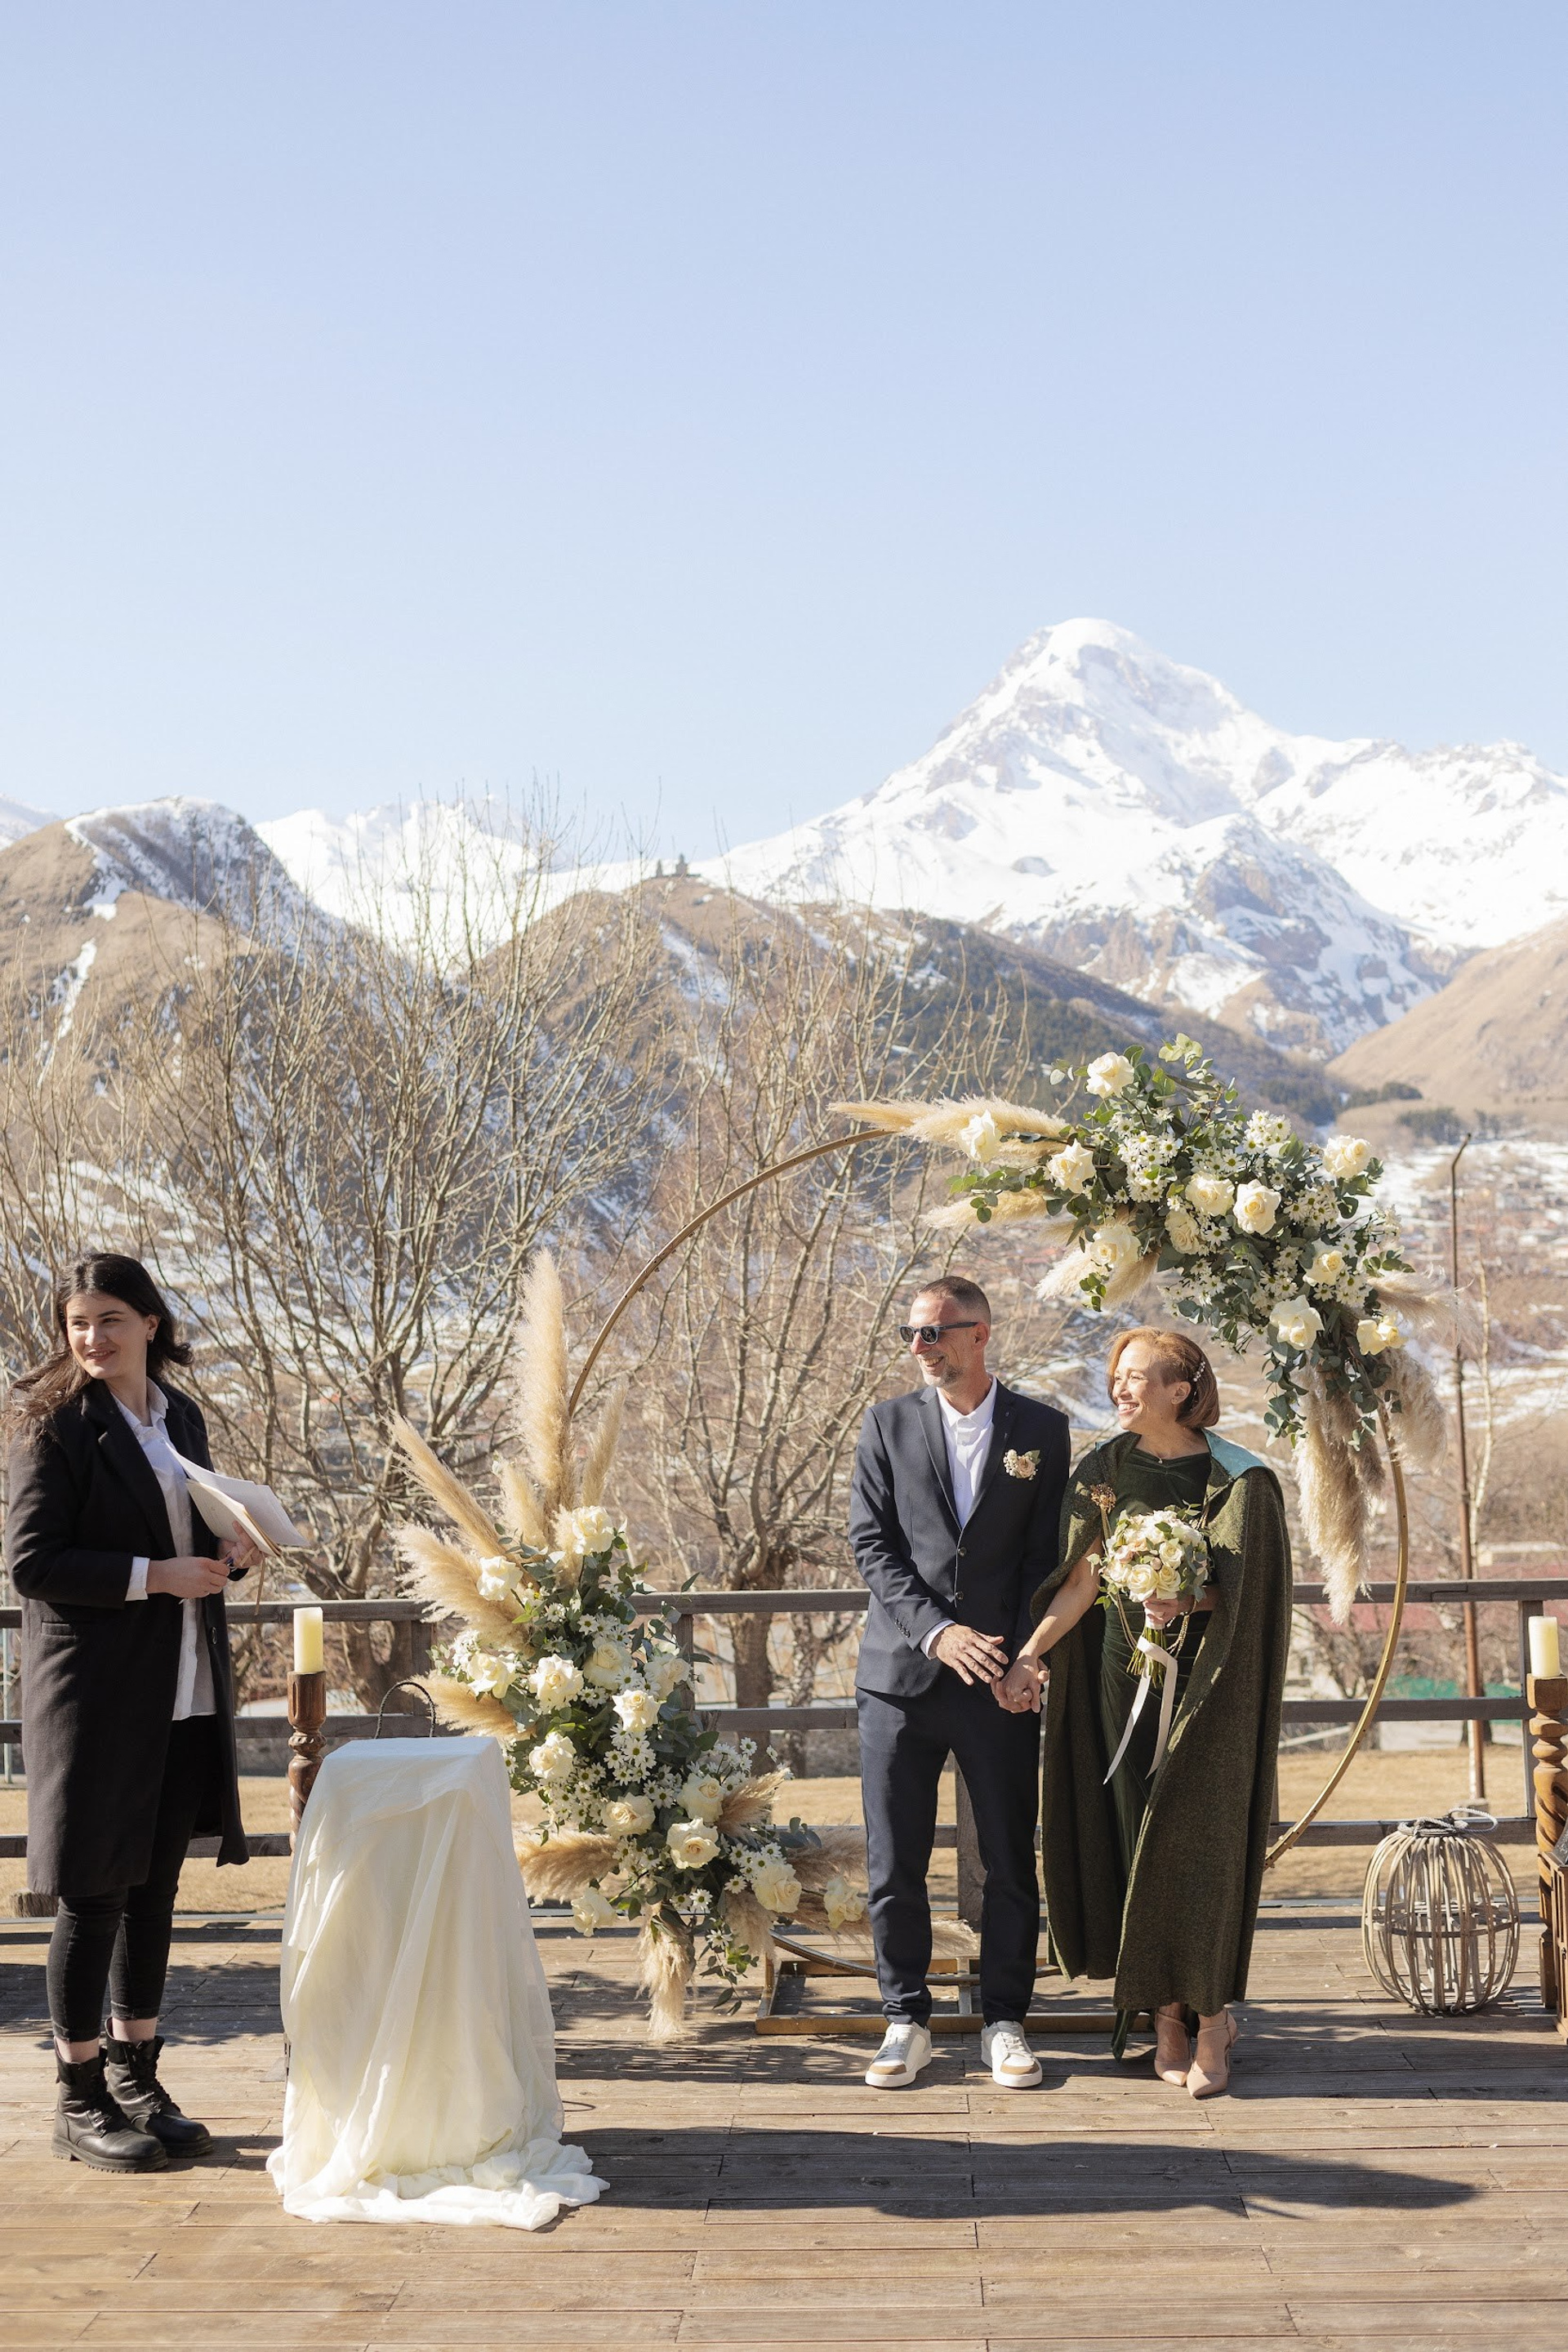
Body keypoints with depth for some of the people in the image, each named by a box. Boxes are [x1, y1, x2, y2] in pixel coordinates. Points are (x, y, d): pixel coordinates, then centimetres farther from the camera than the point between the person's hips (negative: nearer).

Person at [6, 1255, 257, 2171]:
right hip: (98, 1691, -6)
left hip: (185, 1694, 6)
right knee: (95, 1894, 1)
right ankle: (80, 2102, 12)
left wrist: (230, 1554, 0)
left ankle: (135, 2077, 25)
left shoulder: (182, 1416, 11)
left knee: (155, 1889, 13)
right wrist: (154, 1576, -19)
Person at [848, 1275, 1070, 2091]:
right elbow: (872, 1544, -1)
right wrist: (936, 1631, -13)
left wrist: (1024, 1655, -8)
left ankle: (1004, 2022, 18)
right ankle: (906, 2022, 17)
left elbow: (1048, 1556, 4)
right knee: (894, 1865, 4)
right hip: (901, 1673, 1)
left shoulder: (1041, 1428, 4)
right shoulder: (888, 1424, 5)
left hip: (1000, 1682, 0)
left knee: (1011, 1863, 5)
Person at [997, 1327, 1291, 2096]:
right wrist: (1030, 1652, -10)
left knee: (1196, 1846, -4)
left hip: (1206, 1681, -4)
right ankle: (1168, 2018, 13)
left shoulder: (1238, 1479, -7)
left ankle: (1210, 2020, 7)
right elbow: (1082, 1579, 2)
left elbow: (1234, 1586, -7)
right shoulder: (1105, 1470, 4)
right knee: (1137, 1842, 4)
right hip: (1124, 1671, 4)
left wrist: (1183, 1603, -27)